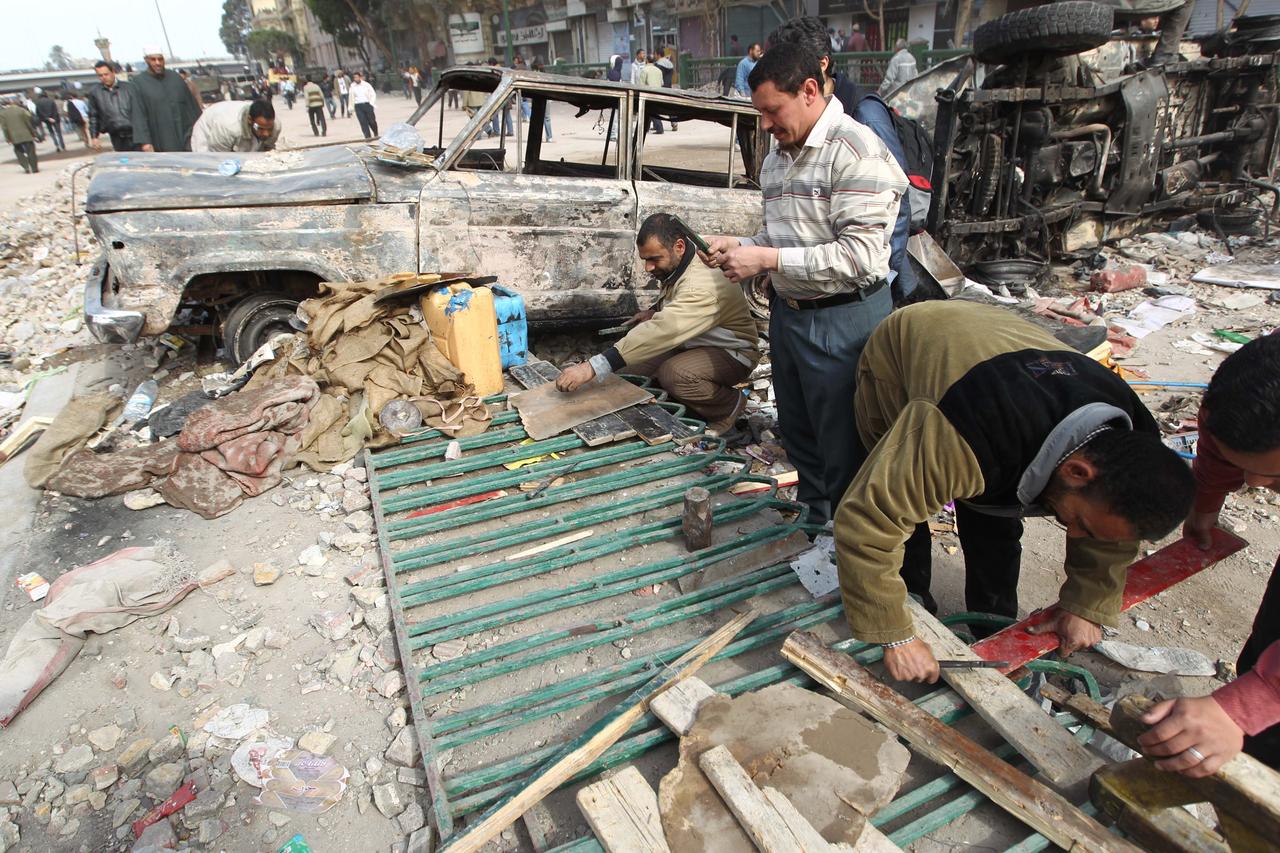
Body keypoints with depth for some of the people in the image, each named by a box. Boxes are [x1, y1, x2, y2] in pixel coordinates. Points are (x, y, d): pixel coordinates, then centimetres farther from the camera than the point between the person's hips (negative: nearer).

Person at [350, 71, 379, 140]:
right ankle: (368, 136, -4)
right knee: (363, 122, -6)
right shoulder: (352, 86, 4)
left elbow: (373, 94, 4)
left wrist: (371, 103, -8)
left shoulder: (366, 84, 0)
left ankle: (376, 134, 28)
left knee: (371, 121, 4)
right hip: (358, 106, 1)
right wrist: (351, 107, 4)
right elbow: (351, 96, 8)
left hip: (367, 104, -1)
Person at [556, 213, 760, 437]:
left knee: (674, 374, -36)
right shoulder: (674, 266, -4)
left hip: (732, 352, -8)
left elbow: (660, 333, -44)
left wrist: (592, 368, -47)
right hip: (696, 343, 9)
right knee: (631, 359, -9)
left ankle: (731, 404, -8)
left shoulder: (701, 285, -34)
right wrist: (655, 312, -2)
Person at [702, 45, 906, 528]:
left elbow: (860, 256, -24)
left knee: (844, 454, 3)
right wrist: (740, 248, 0)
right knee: (799, 438, 21)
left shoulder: (855, 152, -16)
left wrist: (766, 259, -23)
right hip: (787, 313, 9)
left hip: (841, 320, -9)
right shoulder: (776, 157, 11)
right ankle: (812, 530, 40)